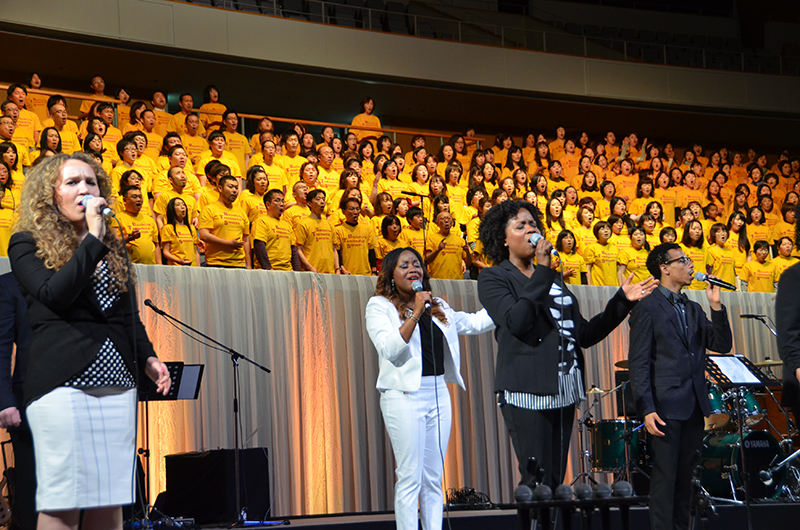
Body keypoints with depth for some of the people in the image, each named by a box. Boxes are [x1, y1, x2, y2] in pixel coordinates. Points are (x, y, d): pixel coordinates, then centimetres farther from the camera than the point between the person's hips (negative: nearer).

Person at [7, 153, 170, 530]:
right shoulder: (27, 244, 4)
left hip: (117, 384, 6)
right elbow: (54, 294, -14)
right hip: (62, 383, -5)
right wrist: (93, 239, -12)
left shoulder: (114, 248, 22)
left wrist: (147, 358, 10)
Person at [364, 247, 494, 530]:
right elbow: (390, 348, -14)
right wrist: (416, 314, -20)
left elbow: (475, 323, 23)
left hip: (438, 393, 6)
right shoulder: (379, 306, -1)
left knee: (433, 478, 6)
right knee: (410, 477, -9)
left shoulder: (438, 306, 17)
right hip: (404, 394, -6)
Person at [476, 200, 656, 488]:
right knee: (537, 483, -12)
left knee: (554, 482, 4)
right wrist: (542, 271, -13)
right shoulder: (493, 278, 3)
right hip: (527, 390, -7)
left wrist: (622, 301, 13)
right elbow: (515, 321, -16)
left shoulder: (554, 279, 23)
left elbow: (585, 334, 20)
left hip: (563, 391, 7)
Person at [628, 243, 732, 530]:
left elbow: (722, 345, 9)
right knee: (665, 477, -5)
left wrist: (716, 306, -1)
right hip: (667, 406, -7)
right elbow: (639, 363, -9)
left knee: (685, 476, 11)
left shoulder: (694, 309, 17)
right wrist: (646, 409, -16)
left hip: (694, 406, 7)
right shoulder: (648, 308, -4)